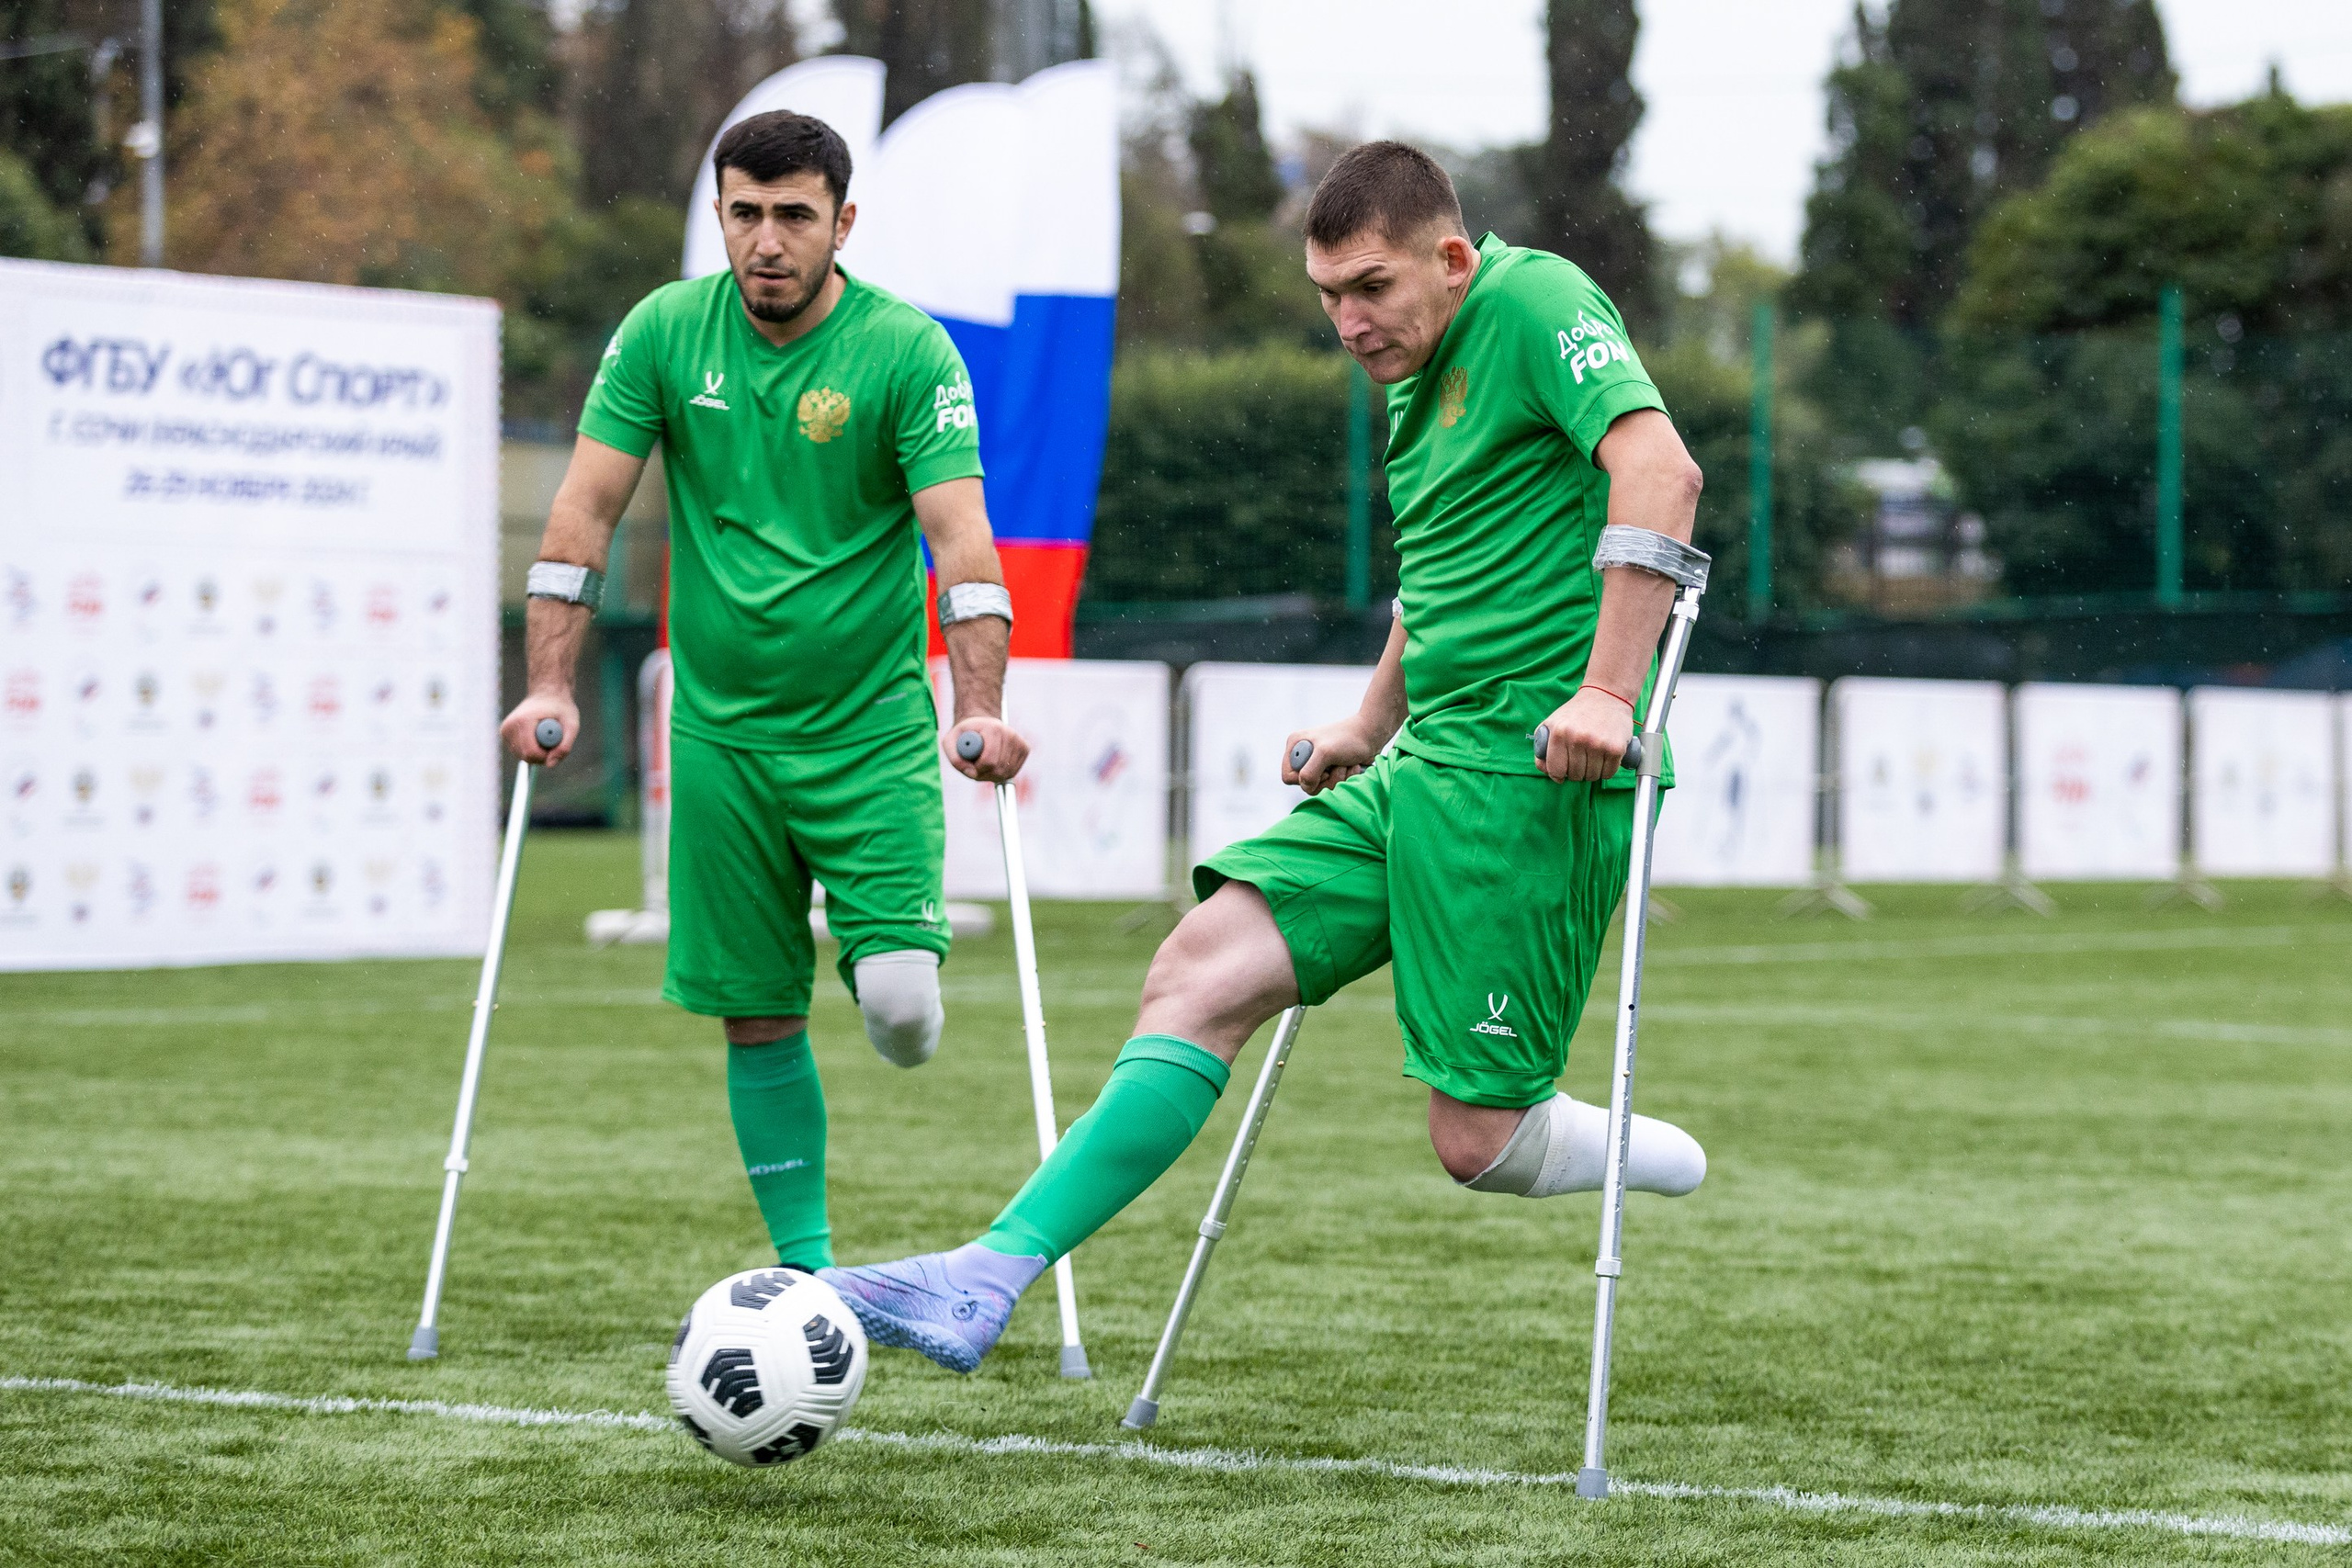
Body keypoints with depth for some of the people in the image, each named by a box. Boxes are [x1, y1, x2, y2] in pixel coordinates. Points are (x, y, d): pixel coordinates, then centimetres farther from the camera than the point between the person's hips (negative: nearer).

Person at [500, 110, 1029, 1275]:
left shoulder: (909, 351, -9)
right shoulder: (665, 331, -1)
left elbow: (960, 535, -17)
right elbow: (586, 509, -1)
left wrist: (982, 708, -30)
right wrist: (550, 687, -12)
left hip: (874, 730, -2)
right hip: (721, 731, 2)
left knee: (900, 1011, -14)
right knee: (759, 1017, 4)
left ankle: (888, 974, 23)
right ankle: (806, 1268, 16)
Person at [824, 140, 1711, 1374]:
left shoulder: (1536, 302, -10)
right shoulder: (1414, 372, 18)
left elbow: (1660, 468, -25)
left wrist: (1608, 688, -31)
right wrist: (1368, 730, 26)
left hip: (1532, 774, -9)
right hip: (1427, 765, 9)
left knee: (1479, 1142, -9)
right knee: (1203, 968, -3)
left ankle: (1658, 1162, 20)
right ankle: (993, 1274, -7)